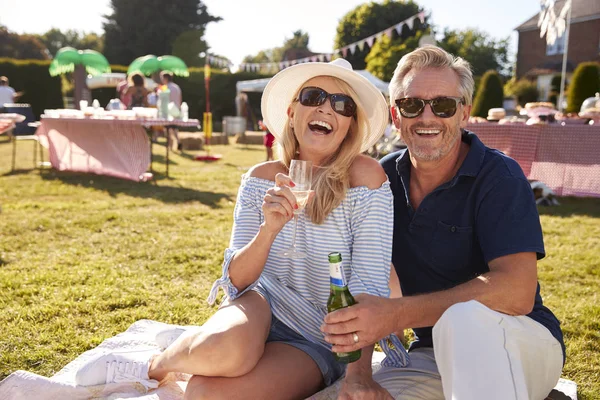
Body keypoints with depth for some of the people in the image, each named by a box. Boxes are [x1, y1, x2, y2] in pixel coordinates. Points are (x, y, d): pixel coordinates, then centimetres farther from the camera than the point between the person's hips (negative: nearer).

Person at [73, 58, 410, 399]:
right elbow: (236, 280, -9)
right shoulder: (262, 178, -4)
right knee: (223, 349, -35)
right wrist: (269, 229, -28)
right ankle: (158, 363, 0)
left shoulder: (366, 176, -14)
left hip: (321, 343, -2)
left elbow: (369, 286, -17)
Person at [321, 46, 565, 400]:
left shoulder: (499, 176, -15)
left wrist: (395, 314, -32)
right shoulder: (385, 177, 0)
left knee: (463, 316, -38)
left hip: (521, 348, -4)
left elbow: (517, 292, -28)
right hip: (435, 355, 5)